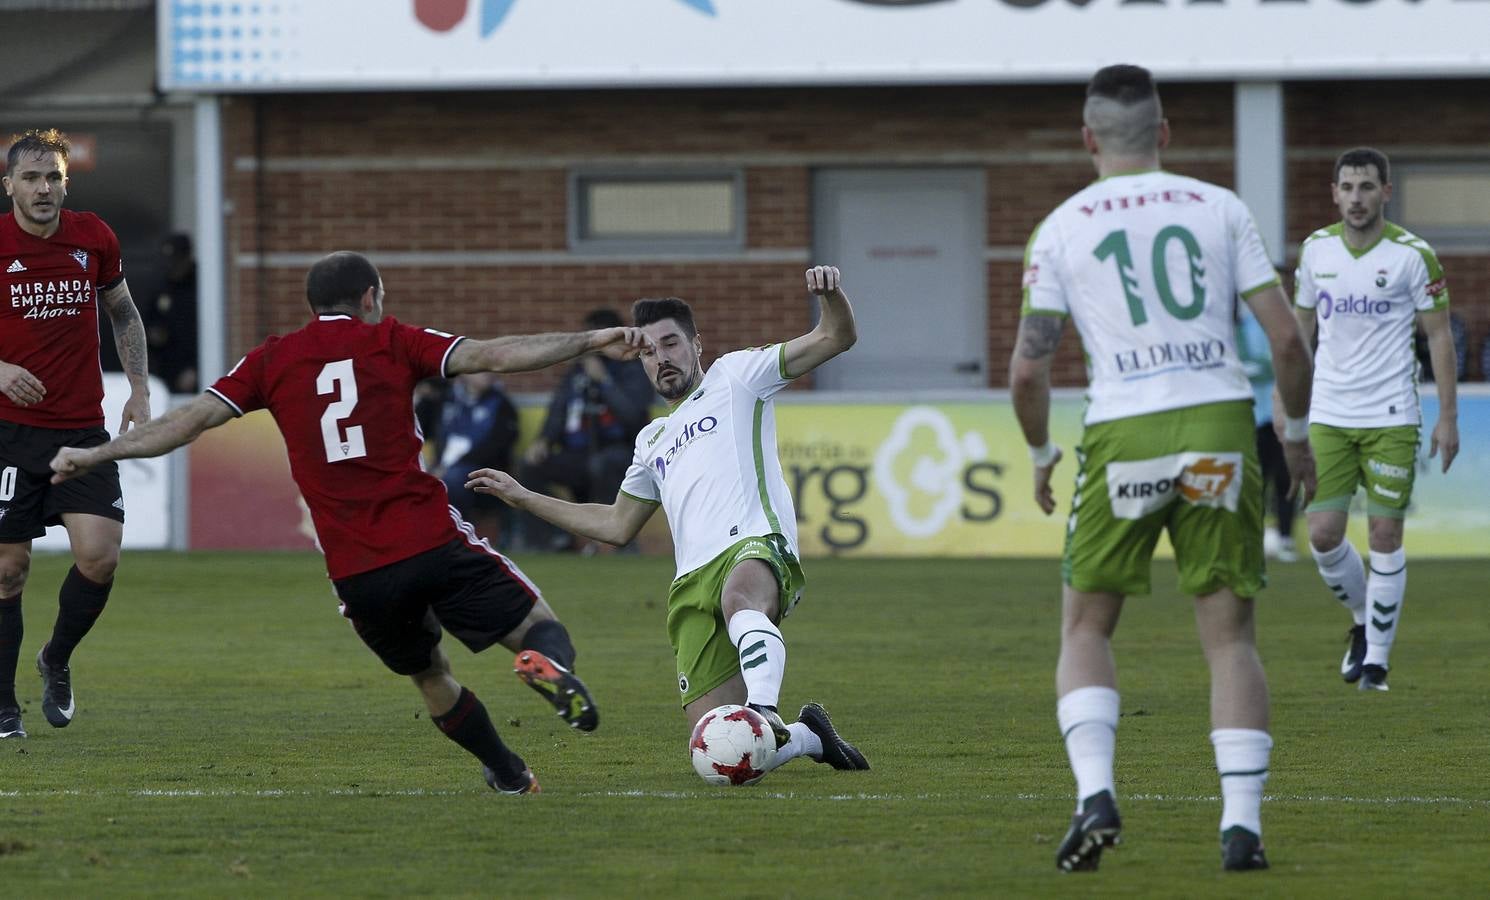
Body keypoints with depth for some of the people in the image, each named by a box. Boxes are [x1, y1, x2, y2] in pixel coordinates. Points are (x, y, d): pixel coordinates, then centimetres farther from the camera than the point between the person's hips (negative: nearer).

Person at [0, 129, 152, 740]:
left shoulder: (94, 238, 3)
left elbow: (123, 313, 20)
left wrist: (140, 390, 12)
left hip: (83, 431, 2)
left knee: (99, 554, -12)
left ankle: (57, 661, 16)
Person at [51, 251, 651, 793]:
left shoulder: (272, 361, 11)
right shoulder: (391, 342, 7)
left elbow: (191, 419, 7)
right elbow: (490, 356, -3)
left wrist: (94, 455, 14)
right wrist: (590, 342, -2)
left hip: (355, 572, 2)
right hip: (432, 543, -2)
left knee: (430, 676, 25)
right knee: (537, 627, 5)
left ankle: (510, 776, 30)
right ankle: (552, 664, -29)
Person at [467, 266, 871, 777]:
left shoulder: (735, 376, 16)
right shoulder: (653, 440, 33)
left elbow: (836, 338, 9)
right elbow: (617, 526, 40)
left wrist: (832, 294, -14)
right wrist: (522, 498, 39)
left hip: (757, 546, -5)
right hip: (692, 582, 5)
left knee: (738, 596, -46)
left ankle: (764, 709, -64)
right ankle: (807, 737, 19)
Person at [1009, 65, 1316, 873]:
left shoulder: (1061, 229, 4)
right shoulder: (1219, 209, 6)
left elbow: (1027, 370, 0)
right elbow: (1286, 337, 2)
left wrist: (1040, 456, 18)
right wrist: (1297, 433, 17)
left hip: (1123, 440, -1)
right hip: (1221, 426, 1)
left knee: (1085, 630, 13)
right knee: (1230, 639, 7)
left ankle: (1094, 791, -8)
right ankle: (1241, 821, -5)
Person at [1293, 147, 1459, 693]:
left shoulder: (1412, 254, -6)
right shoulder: (1316, 250, 4)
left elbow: (1439, 335, -1)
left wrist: (1448, 416, -5)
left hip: (1391, 417, -3)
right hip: (1327, 417, 3)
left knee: (1385, 535, -4)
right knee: (1323, 535, -3)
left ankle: (1377, 657, 7)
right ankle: (1362, 621, 25)